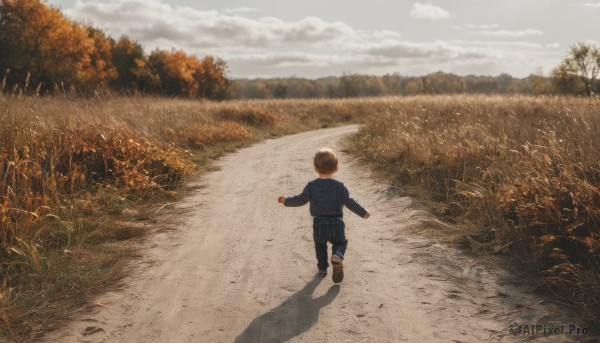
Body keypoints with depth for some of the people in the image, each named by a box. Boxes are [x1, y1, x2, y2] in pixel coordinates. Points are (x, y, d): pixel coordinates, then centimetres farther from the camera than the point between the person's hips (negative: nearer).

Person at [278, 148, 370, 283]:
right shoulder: (339, 186, -7)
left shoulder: (311, 186, -5)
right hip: (336, 224, -1)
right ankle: (337, 256, -14)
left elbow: (301, 200, -2)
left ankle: (322, 267, 23)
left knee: (320, 244, 25)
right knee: (340, 243, 17)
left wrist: (286, 201, 14)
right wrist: (363, 212, 1)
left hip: (319, 224, 1)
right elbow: (349, 202, -9)